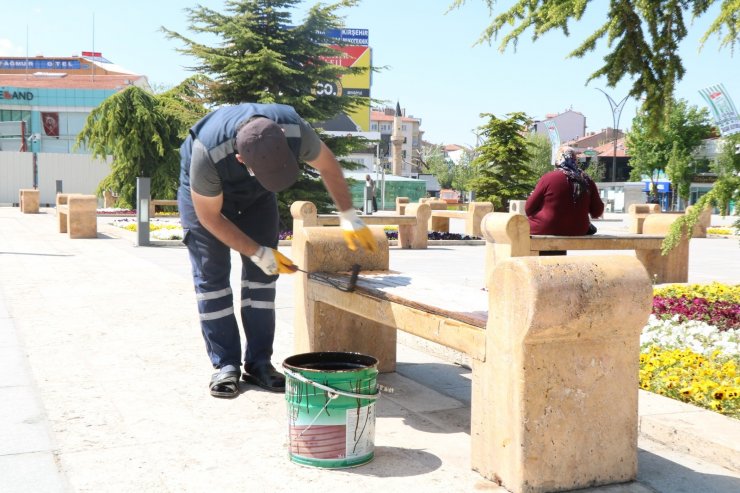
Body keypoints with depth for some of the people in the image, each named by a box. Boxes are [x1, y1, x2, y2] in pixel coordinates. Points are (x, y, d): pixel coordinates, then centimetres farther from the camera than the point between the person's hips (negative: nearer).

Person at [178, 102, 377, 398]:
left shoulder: (294, 130, -35)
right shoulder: (207, 154, -43)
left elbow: (328, 165, -12)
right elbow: (209, 217, -26)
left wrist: (349, 218, -11)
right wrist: (258, 253, -24)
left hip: (255, 195, 3)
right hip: (203, 192, -3)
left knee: (262, 274, -4)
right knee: (211, 276, -10)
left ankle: (258, 363, 2)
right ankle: (225, 365, -3)